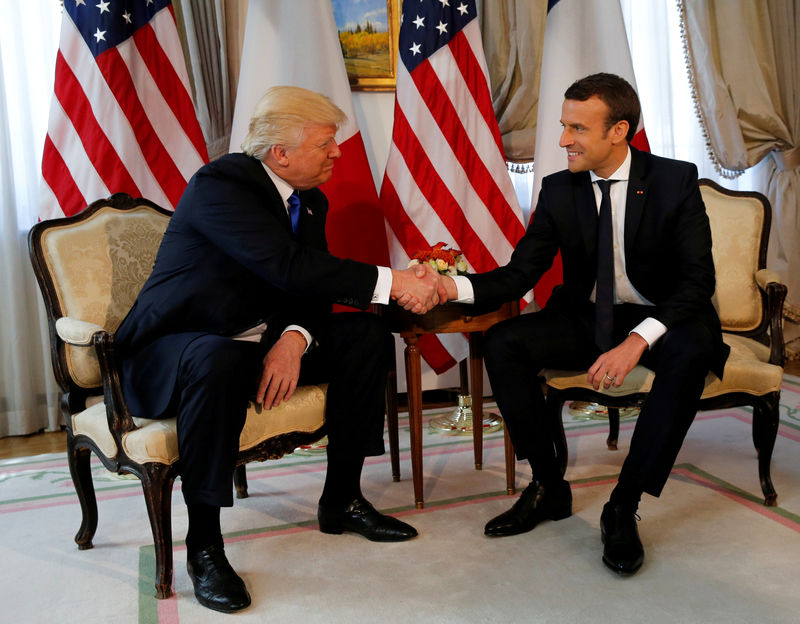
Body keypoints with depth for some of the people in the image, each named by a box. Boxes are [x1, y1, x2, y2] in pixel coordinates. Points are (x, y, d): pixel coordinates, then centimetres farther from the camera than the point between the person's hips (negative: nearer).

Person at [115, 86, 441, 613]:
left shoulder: (310, 201, 6)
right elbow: (289, 267, -33)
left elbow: (313, 288, 0)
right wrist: (391, 282, -31)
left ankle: (342, 499, 4)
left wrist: (294, 340, -23)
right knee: (218, 359, -41)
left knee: (366, 333, -5)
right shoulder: (221, 184, -20)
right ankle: (203, 543, -23)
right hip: (172, 350, -7)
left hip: (260, 341, 8)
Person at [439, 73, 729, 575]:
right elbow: (520, 273, -5)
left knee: (690, 351, -37)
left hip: (658, 320, -3)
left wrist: (637, 341, -33)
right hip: (585, 319, 3)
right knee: (502, 343, -20)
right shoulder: (559, 190, -1)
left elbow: (698, 279, -17)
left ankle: (624, 508, -23)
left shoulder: (676, 181, -10)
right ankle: (549, 487, -6)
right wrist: (455, 287, -25)